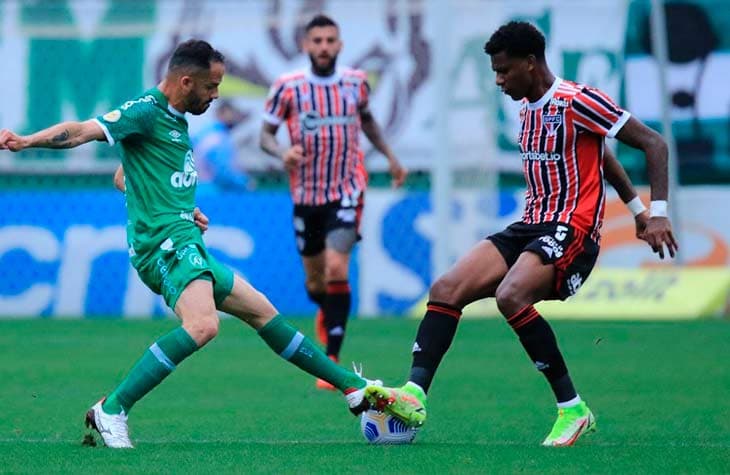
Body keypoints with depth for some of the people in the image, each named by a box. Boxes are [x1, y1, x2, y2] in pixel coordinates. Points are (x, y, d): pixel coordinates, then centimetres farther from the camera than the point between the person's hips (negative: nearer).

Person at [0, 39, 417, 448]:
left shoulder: (175, 120, 20)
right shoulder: (146, 111, -9)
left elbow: (123, 178, 30)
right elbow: (83, 131, -24)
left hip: (187, 243, 11)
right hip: (165, 242, -11)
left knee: (261, 310, 19)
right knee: (203, 325, -33)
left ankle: (353, 387, 32)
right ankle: (111, 411, -29)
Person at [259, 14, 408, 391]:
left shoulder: (356, 82, 1)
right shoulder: (287, 87, -5)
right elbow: (265, 134, -1)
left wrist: (390, 156, 21)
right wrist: (283, 152, -22)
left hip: (346, 192, -1)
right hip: (306, 194, 1)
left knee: (337, 268, -19)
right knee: (315, 279, 11)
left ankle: (332, 359, -17)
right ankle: (327, 311, 49)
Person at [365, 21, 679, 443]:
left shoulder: (576, 101, -10)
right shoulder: (528, 109, 16)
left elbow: (654, 143, -10)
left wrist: (658, 213, -15)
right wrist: (636, 206, 30)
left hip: (572, 230, -9)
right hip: (529, 228, 9)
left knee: (511, 295, -33)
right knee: (446, 290, -8)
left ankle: (573, 409, -22)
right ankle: (414, 396, -17)